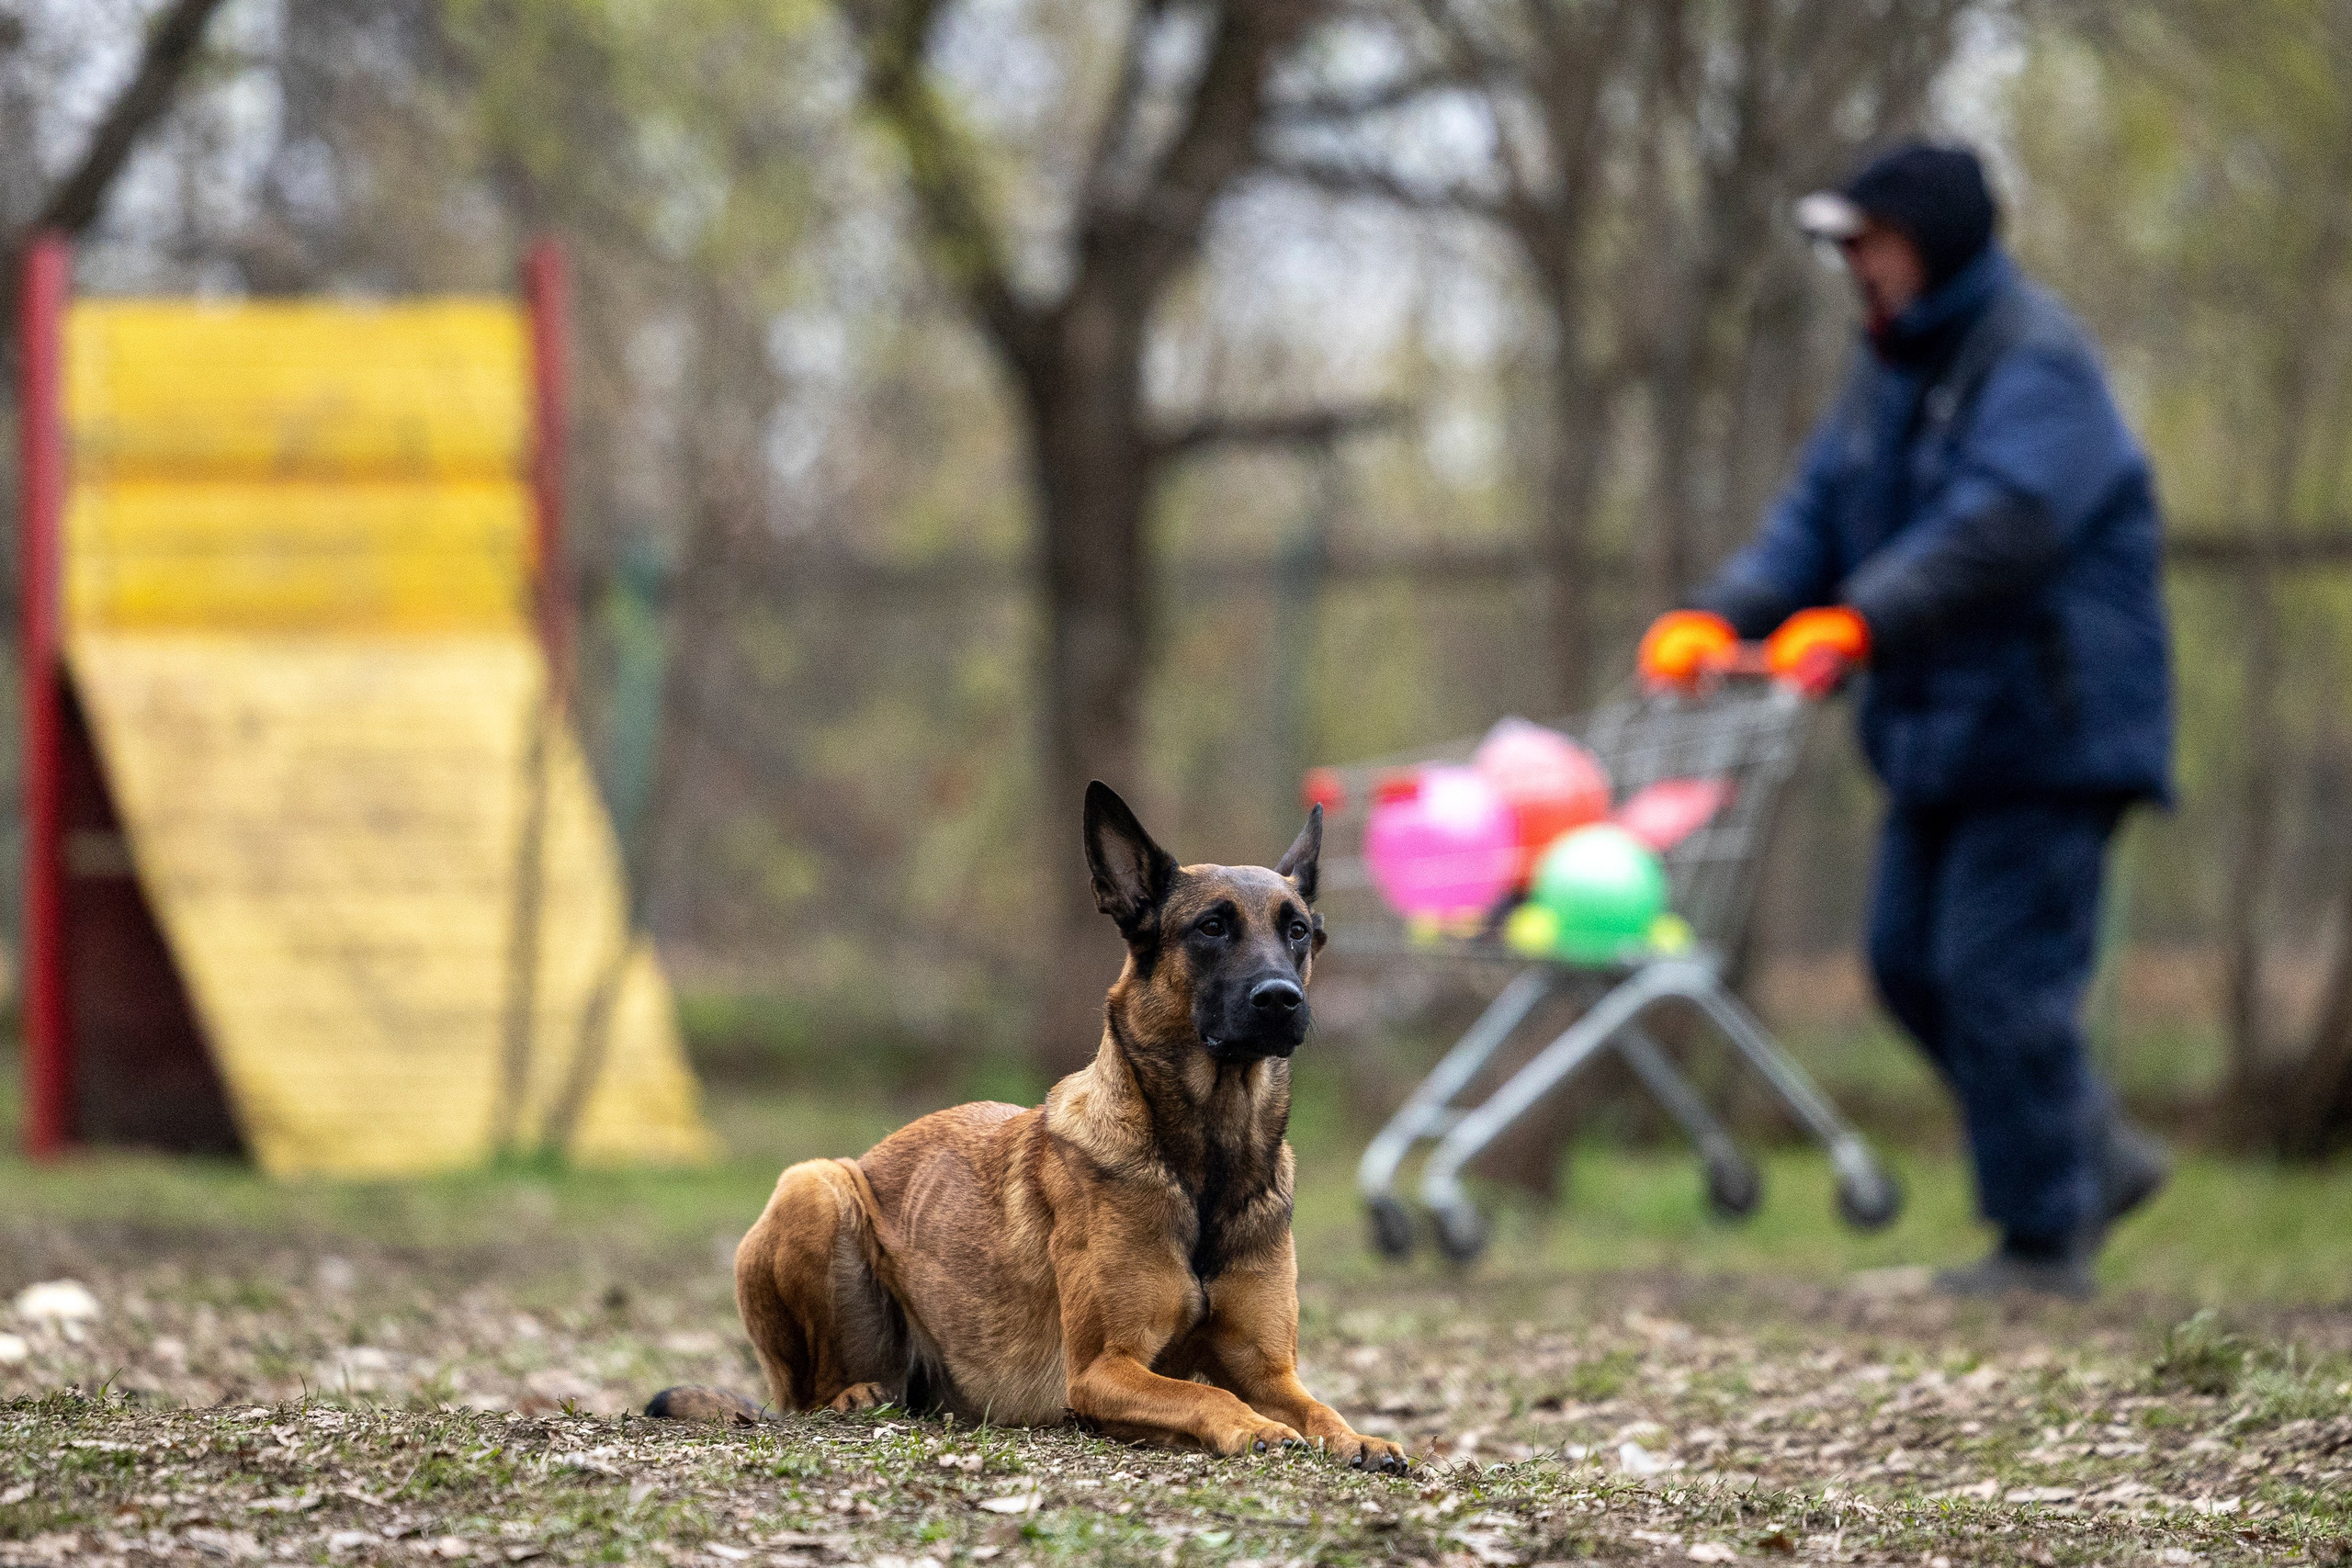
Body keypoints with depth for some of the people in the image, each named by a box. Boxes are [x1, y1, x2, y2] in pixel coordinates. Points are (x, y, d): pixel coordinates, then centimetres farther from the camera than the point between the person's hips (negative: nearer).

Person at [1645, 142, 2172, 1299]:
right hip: (1943, 728, 10)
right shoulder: (1891, 368, 14)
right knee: (1911, 960, 12)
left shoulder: (2035, 365, -16)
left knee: (1999, 969, -10)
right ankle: (2097, 1156, 24)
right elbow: (1819, 513, 10)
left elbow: (1996, 528, -31)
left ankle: (2044, 1236, 1)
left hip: (2046, 726, -10)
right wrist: (1724, 612, -8)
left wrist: (1859, 621, -42)